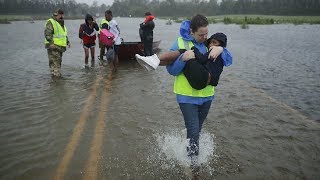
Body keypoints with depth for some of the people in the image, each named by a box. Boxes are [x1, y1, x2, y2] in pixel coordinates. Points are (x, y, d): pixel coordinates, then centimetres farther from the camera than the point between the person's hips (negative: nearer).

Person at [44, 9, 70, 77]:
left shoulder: (61, 23, 21)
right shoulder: (51, 22, -8)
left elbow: (64, 34, 31)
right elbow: (47, 33, -19)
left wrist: (67, 42, 20)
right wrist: (51, 43, -29)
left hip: (60, 47, 9)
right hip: (53, 47, -9)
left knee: (58, 62, 13)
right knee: (55, 62, -11)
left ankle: (57, 74, 22)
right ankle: (56, 75, -10)